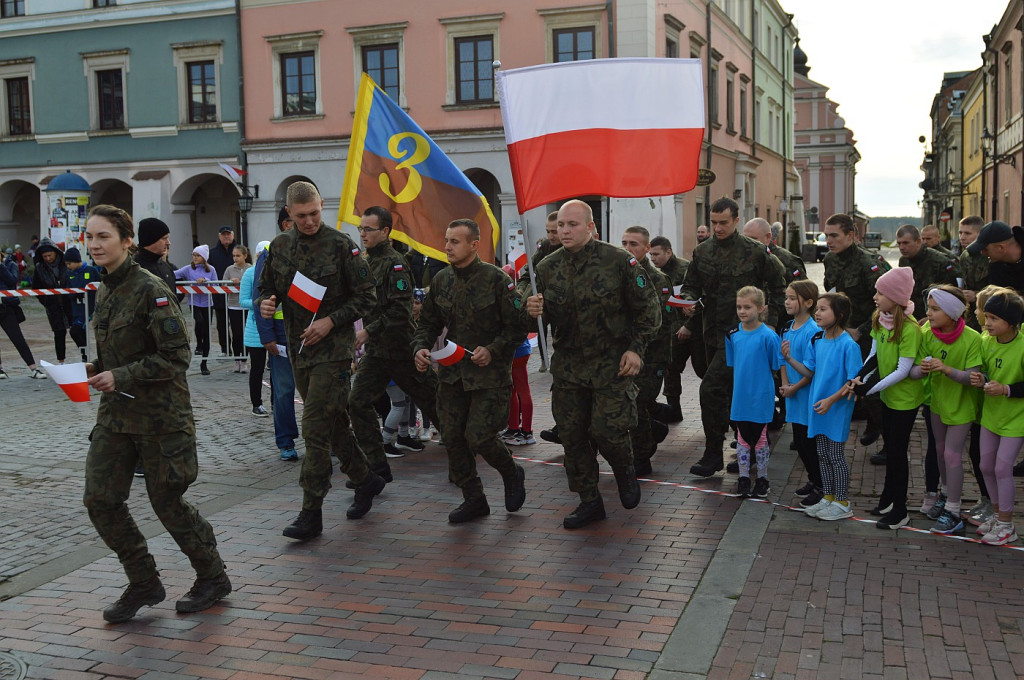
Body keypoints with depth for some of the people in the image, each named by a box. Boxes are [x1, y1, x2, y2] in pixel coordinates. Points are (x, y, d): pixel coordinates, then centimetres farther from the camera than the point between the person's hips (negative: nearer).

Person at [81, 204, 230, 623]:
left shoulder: (150, 289, -15)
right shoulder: (104, 291, 9)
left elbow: (176, 356, -18)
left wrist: (121, 377, -20)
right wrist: (95, 369, 2)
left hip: (160, 414, -7)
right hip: (115, 414, 8)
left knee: (166, 501, 3)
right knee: (100, 500, 3)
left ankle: (213, 578, 24)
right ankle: (144, 584, 20)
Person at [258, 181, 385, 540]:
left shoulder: (341, 245, -8)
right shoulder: (280, 245, 8)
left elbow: (366, 296, -6)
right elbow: (266, 288, 18)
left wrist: (331, 321, -16)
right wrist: (264, 303, -6)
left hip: (333, 349, -6)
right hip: (298, 348, 6)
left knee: (316, 428, -10)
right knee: (333, 422, 16)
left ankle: (311, 514, -5)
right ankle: (365, 479, 35)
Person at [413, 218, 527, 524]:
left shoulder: (497, 279, -10)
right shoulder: (441, 280, 7)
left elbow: (517, 327, -8)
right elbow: (429, 323, 16)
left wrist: (492, 350, -21)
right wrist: (420, 348, -2)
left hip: (489, 374, -6)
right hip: (451, 372, 6)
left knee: (479, 437, -12)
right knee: (452, 438, 4)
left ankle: (512, 474, 20)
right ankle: (474, 500, 20)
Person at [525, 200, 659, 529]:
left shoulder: (618, 261, -9)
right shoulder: (547, 267, 3)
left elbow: (647, 306, -2)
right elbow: (545, 313, 13)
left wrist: (636, 348, -9)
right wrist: (532, 310, -12)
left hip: (612, 363, -4)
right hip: (568, 363, 4)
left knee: (607, 430, -10)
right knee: (572, 434, 6)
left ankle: (625, 470, 25)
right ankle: (589, 501, 23)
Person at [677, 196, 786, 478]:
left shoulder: (755, 251, -4)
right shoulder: (702, 252, 8)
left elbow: (778, 287, 5)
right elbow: (691, 284, 15)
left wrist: (770, 321, -1)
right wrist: (688, 298, -8)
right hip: (713, 332, 6)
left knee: (711, 389, -17)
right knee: (732, 391, 15)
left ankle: (713, 454, -7)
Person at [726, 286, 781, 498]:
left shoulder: (768, 336, -14)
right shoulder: (733, 335, -1)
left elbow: (775, 368, -7)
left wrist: (761, 383, -5)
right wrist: (740, 384, 7)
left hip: (761, 397, -4)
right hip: (740, 395, 4)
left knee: (760, 438, 8)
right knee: (742, 438, 12)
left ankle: (762, 479, 22)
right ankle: (743, 478, 23)